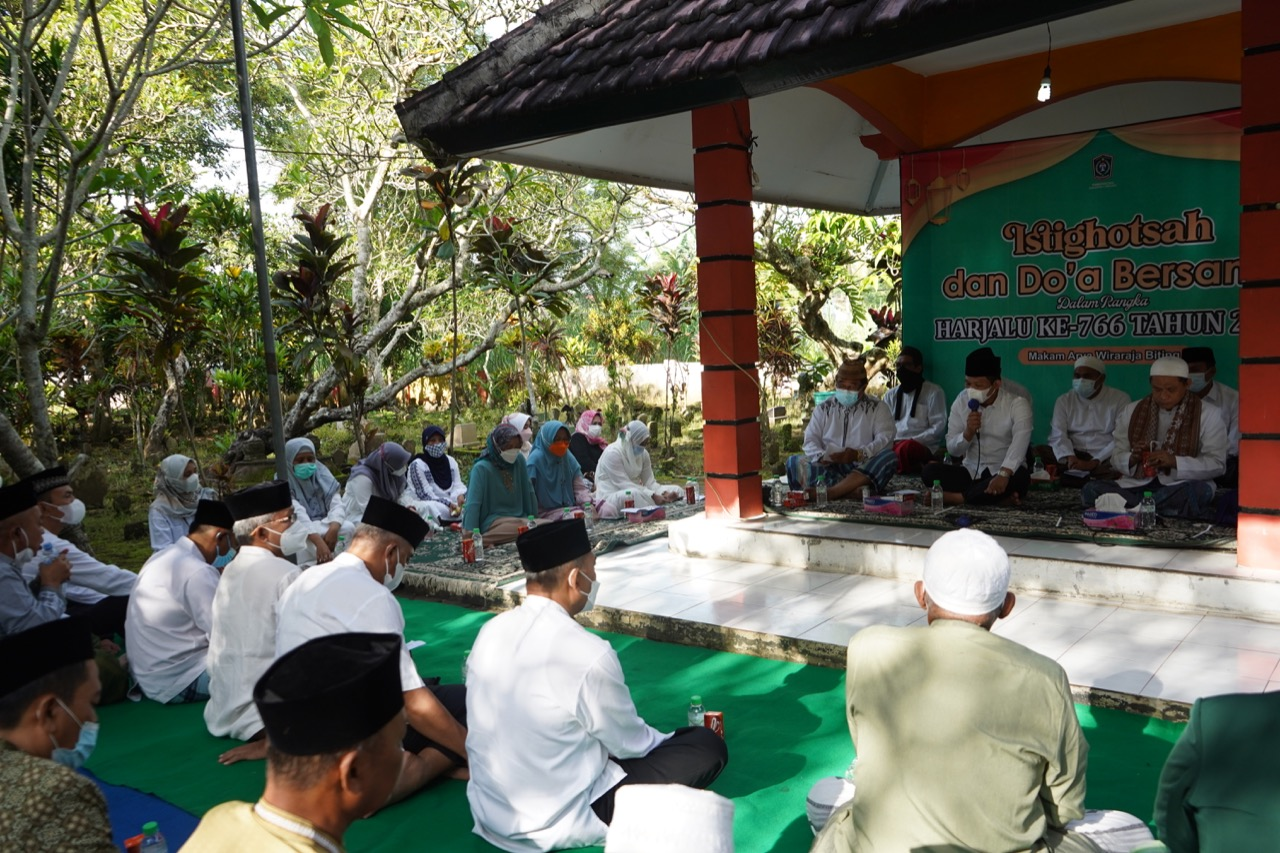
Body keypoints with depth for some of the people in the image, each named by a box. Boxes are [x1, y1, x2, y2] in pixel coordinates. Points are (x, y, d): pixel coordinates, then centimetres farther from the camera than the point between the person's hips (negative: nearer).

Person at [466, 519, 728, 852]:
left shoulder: (491, 631, -5)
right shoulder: (587, 653, -25)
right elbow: (629, 742, -9)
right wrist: (671, 740, 14)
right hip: (556, 824, -7)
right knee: (707, 746, -3)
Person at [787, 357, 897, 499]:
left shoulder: (877, 408, 11)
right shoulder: (824, 408, 17)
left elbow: (885, 439, -4)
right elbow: (811, 440, 9)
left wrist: (859, 454, -23)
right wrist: (821, 456, -15)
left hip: (863, 469, -1)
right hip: (829, 469, 2)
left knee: (889, 457, -30)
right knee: (794, 462, -22)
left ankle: (827, 492, -43)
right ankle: (852, 490, -39)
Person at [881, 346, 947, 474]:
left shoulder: (934, 392, 7)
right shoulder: (891, 394, 23)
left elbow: (938, 428, -2)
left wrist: (912, 440, -13)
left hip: (922, 447, -3)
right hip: (893, 446, 4)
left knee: (906, 447, -41)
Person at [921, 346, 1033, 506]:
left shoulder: (1017, 404, -9)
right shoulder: (962, 401, 2)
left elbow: (1019, 443, -27)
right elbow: (952, 449, 3)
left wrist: (1004, 474, -44)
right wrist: (968, 432, -18)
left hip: (1003, 473, -3)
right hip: (970, 471, 3)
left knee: (1020, 476, -37)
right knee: (929, 471, -22)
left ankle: (957, 497, -29)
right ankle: (1000, 497, -28)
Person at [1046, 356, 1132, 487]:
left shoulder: (1120, 399, 3)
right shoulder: (1064, 401, 11)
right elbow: (1058, 435, -2)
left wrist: (1094, 463, -23)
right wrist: (1070, 458, -25)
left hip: (1106, 459, -2)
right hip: (1074, 456, 2)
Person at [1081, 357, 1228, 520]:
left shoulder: (1208, 414, 4)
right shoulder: (1131, 412, 11)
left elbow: (1217, 464, -2)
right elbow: (1117, 458, 12)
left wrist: (1174, 461, -18)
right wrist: (1132, 458, -12)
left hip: (1183, 486, -2)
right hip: (1137, 485, 3)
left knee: (1198, 492, -39)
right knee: (1091, 491, -27)